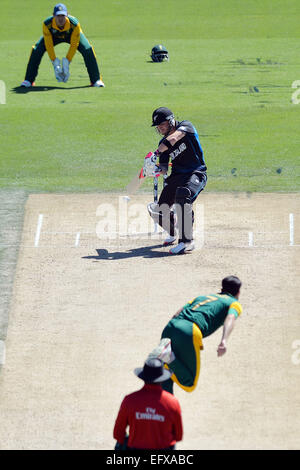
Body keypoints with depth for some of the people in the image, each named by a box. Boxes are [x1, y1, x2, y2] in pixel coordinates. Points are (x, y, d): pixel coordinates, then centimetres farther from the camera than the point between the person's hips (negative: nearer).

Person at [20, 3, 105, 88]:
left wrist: (67, 61, -31)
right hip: (54, 36, 1)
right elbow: (48, 45, -26)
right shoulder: (47, 24, -37)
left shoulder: (74, 24, -40)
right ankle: (29, 80, -4)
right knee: (36, 50, -18)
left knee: (87, 50, -23)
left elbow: (74, 45, -29)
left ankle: (95, 80, -8)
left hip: (72, 35, -1)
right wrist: (55, 62, -29)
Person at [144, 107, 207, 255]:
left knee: (182, 194, -38)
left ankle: (187, 241, -37)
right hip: (176, 175, 7)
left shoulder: (186, 126, -7)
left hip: (196, 174, -7)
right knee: (160, 211, -5)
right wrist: (157, 168, -21)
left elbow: (173, 139, -28)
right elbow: (164, 168, 3)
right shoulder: (163, 143, 10)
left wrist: (156, 153, -36)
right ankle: (172, 234, 30)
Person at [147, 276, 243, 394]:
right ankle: (168, 357, -19)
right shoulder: (234, 303, 19)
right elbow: (230, 318, -5)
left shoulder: (202, 297, 36)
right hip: (188, 333, -6)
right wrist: (224, 341, -20)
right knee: (189, 385, 0)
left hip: (170, 327, 6)